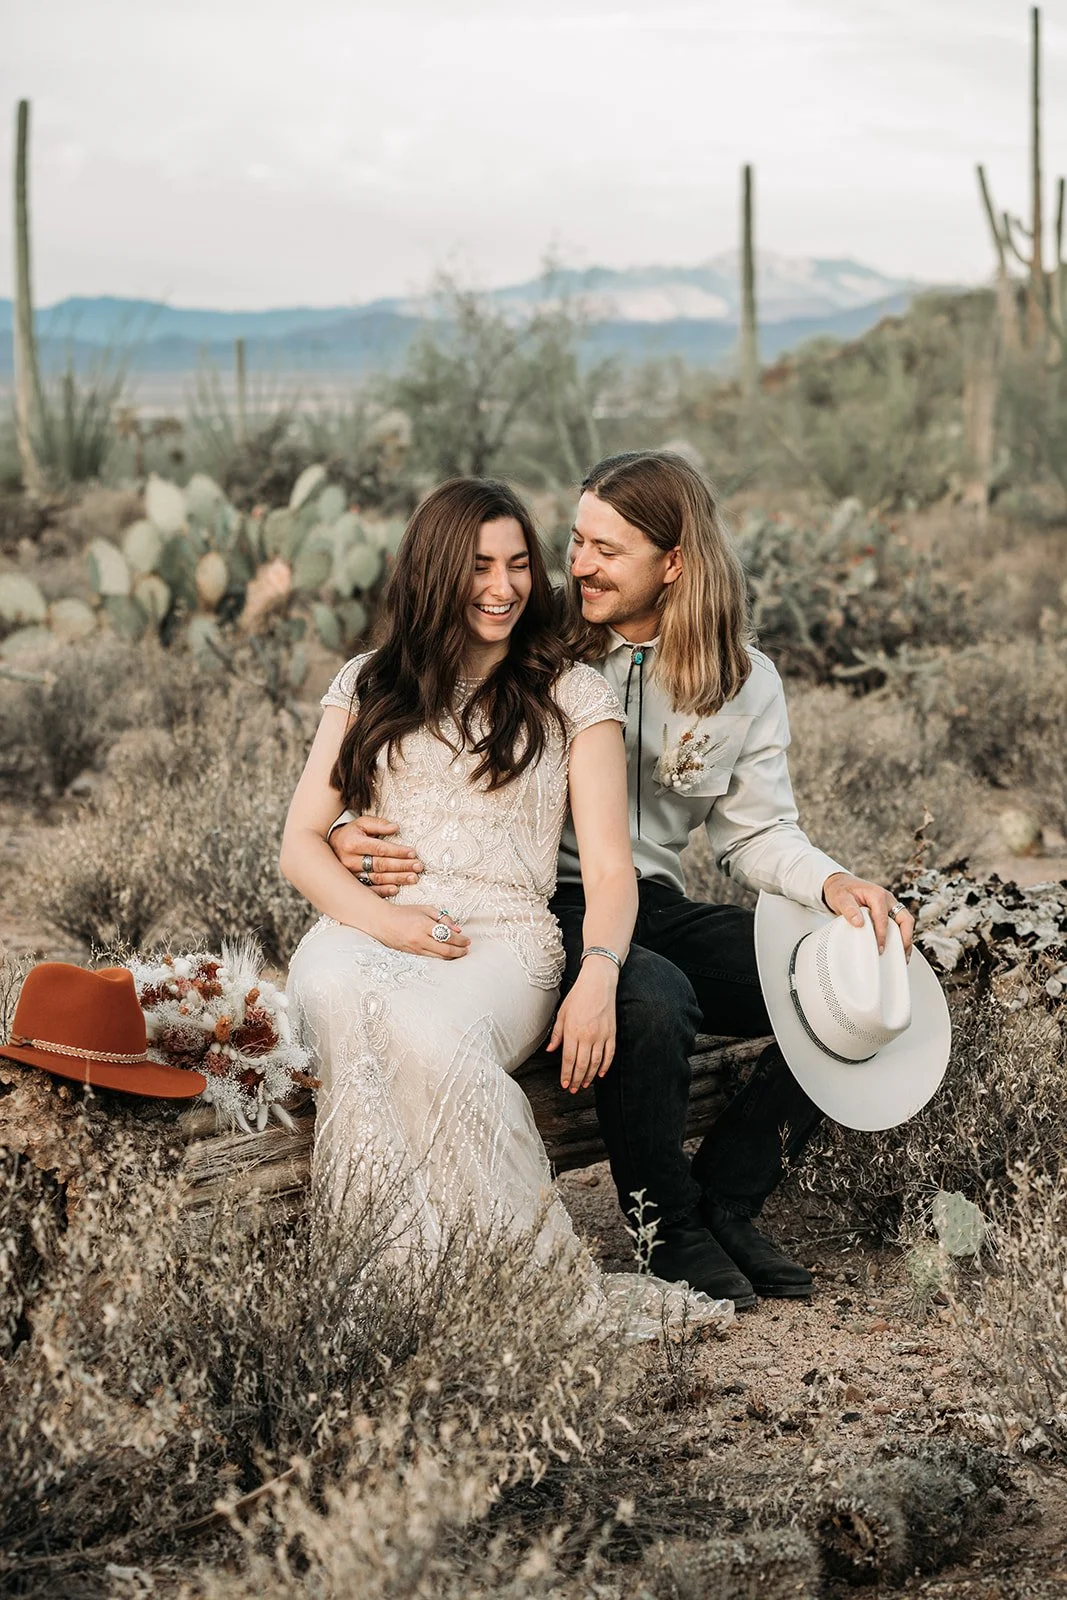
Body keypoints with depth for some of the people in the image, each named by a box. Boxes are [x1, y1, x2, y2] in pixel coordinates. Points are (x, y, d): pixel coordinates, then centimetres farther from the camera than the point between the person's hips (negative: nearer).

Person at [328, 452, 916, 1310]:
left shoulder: (746, 681, 6)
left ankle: (725, 1203, 2)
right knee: (653, 999, -36)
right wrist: (348, 829, -23)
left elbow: (759, 832, 10)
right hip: (537, 909, -5)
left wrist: (831, 883, -11)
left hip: (653, 906, 5)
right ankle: (668, 1230, -10)